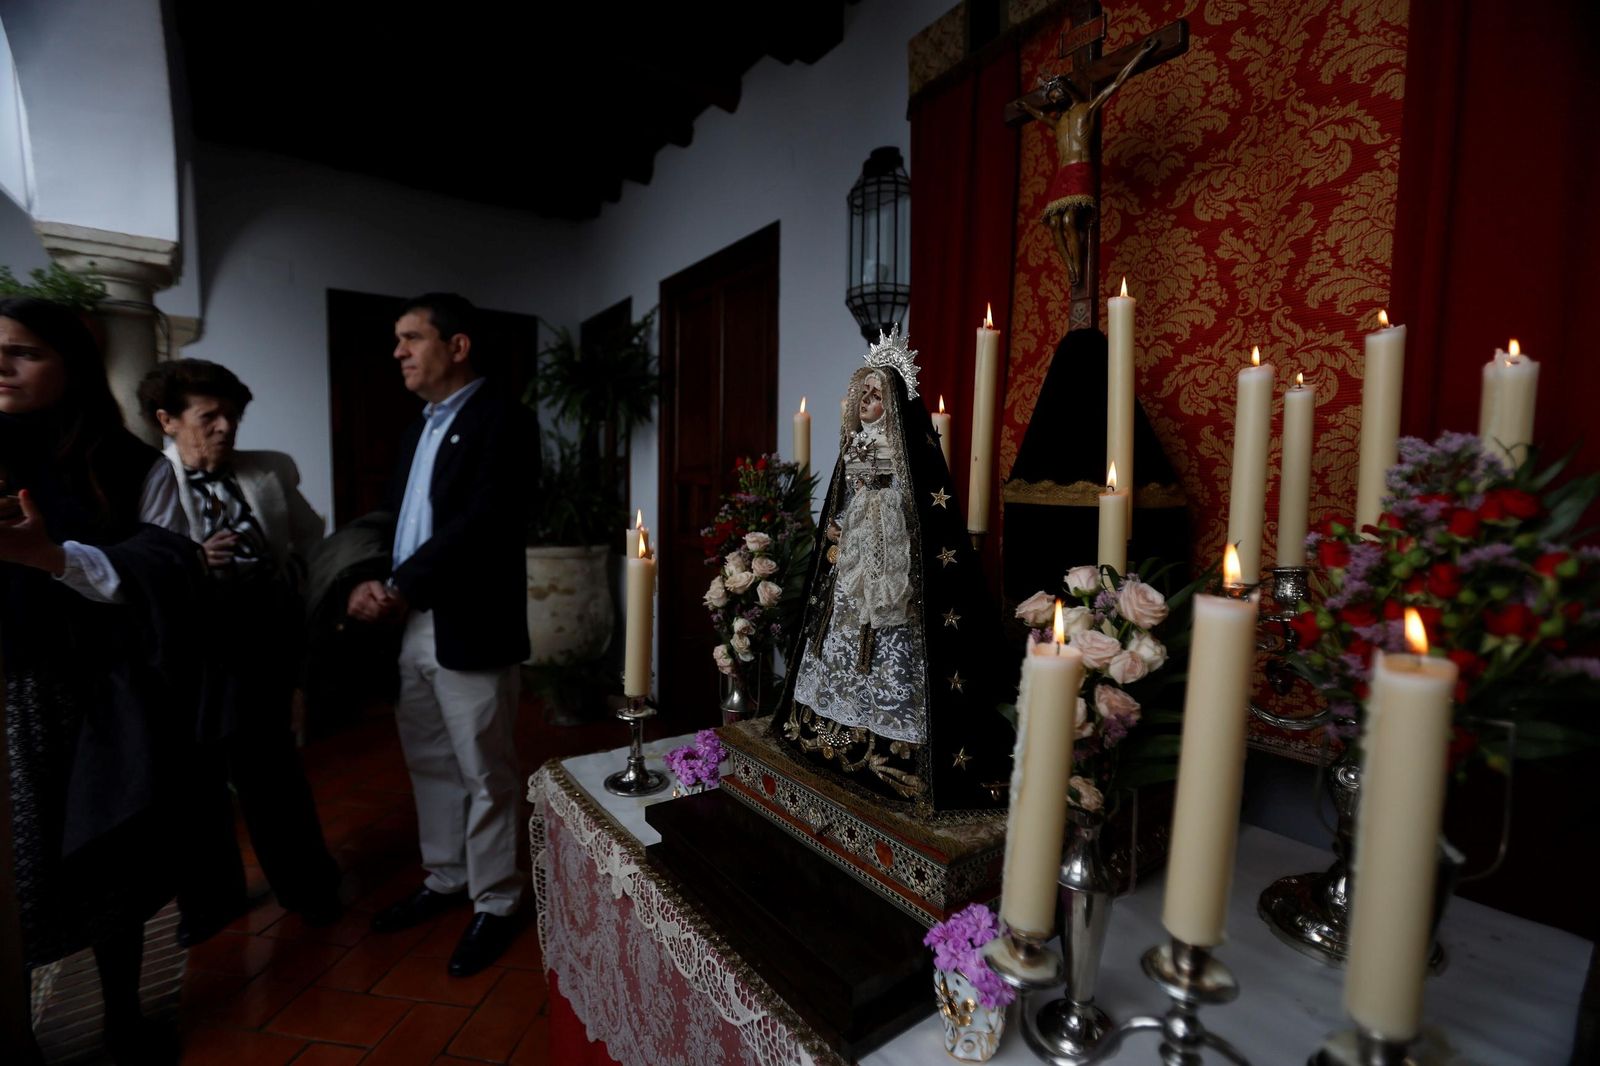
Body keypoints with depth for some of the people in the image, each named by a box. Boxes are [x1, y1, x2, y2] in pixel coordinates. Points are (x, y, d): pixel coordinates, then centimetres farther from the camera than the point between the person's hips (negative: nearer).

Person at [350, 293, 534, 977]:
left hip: (469, 630, -8)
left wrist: (399, 588, -16)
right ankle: (445, 880, 38)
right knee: (431, 765, 20)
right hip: (411, 624, 8)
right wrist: (369, 584, -4)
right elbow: (398, 519, 15)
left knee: (485, 774, 5)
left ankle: (494, 904, 23)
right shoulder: (419, 429, 17)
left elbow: (480, 522, -20)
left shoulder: (500, 418, -9)